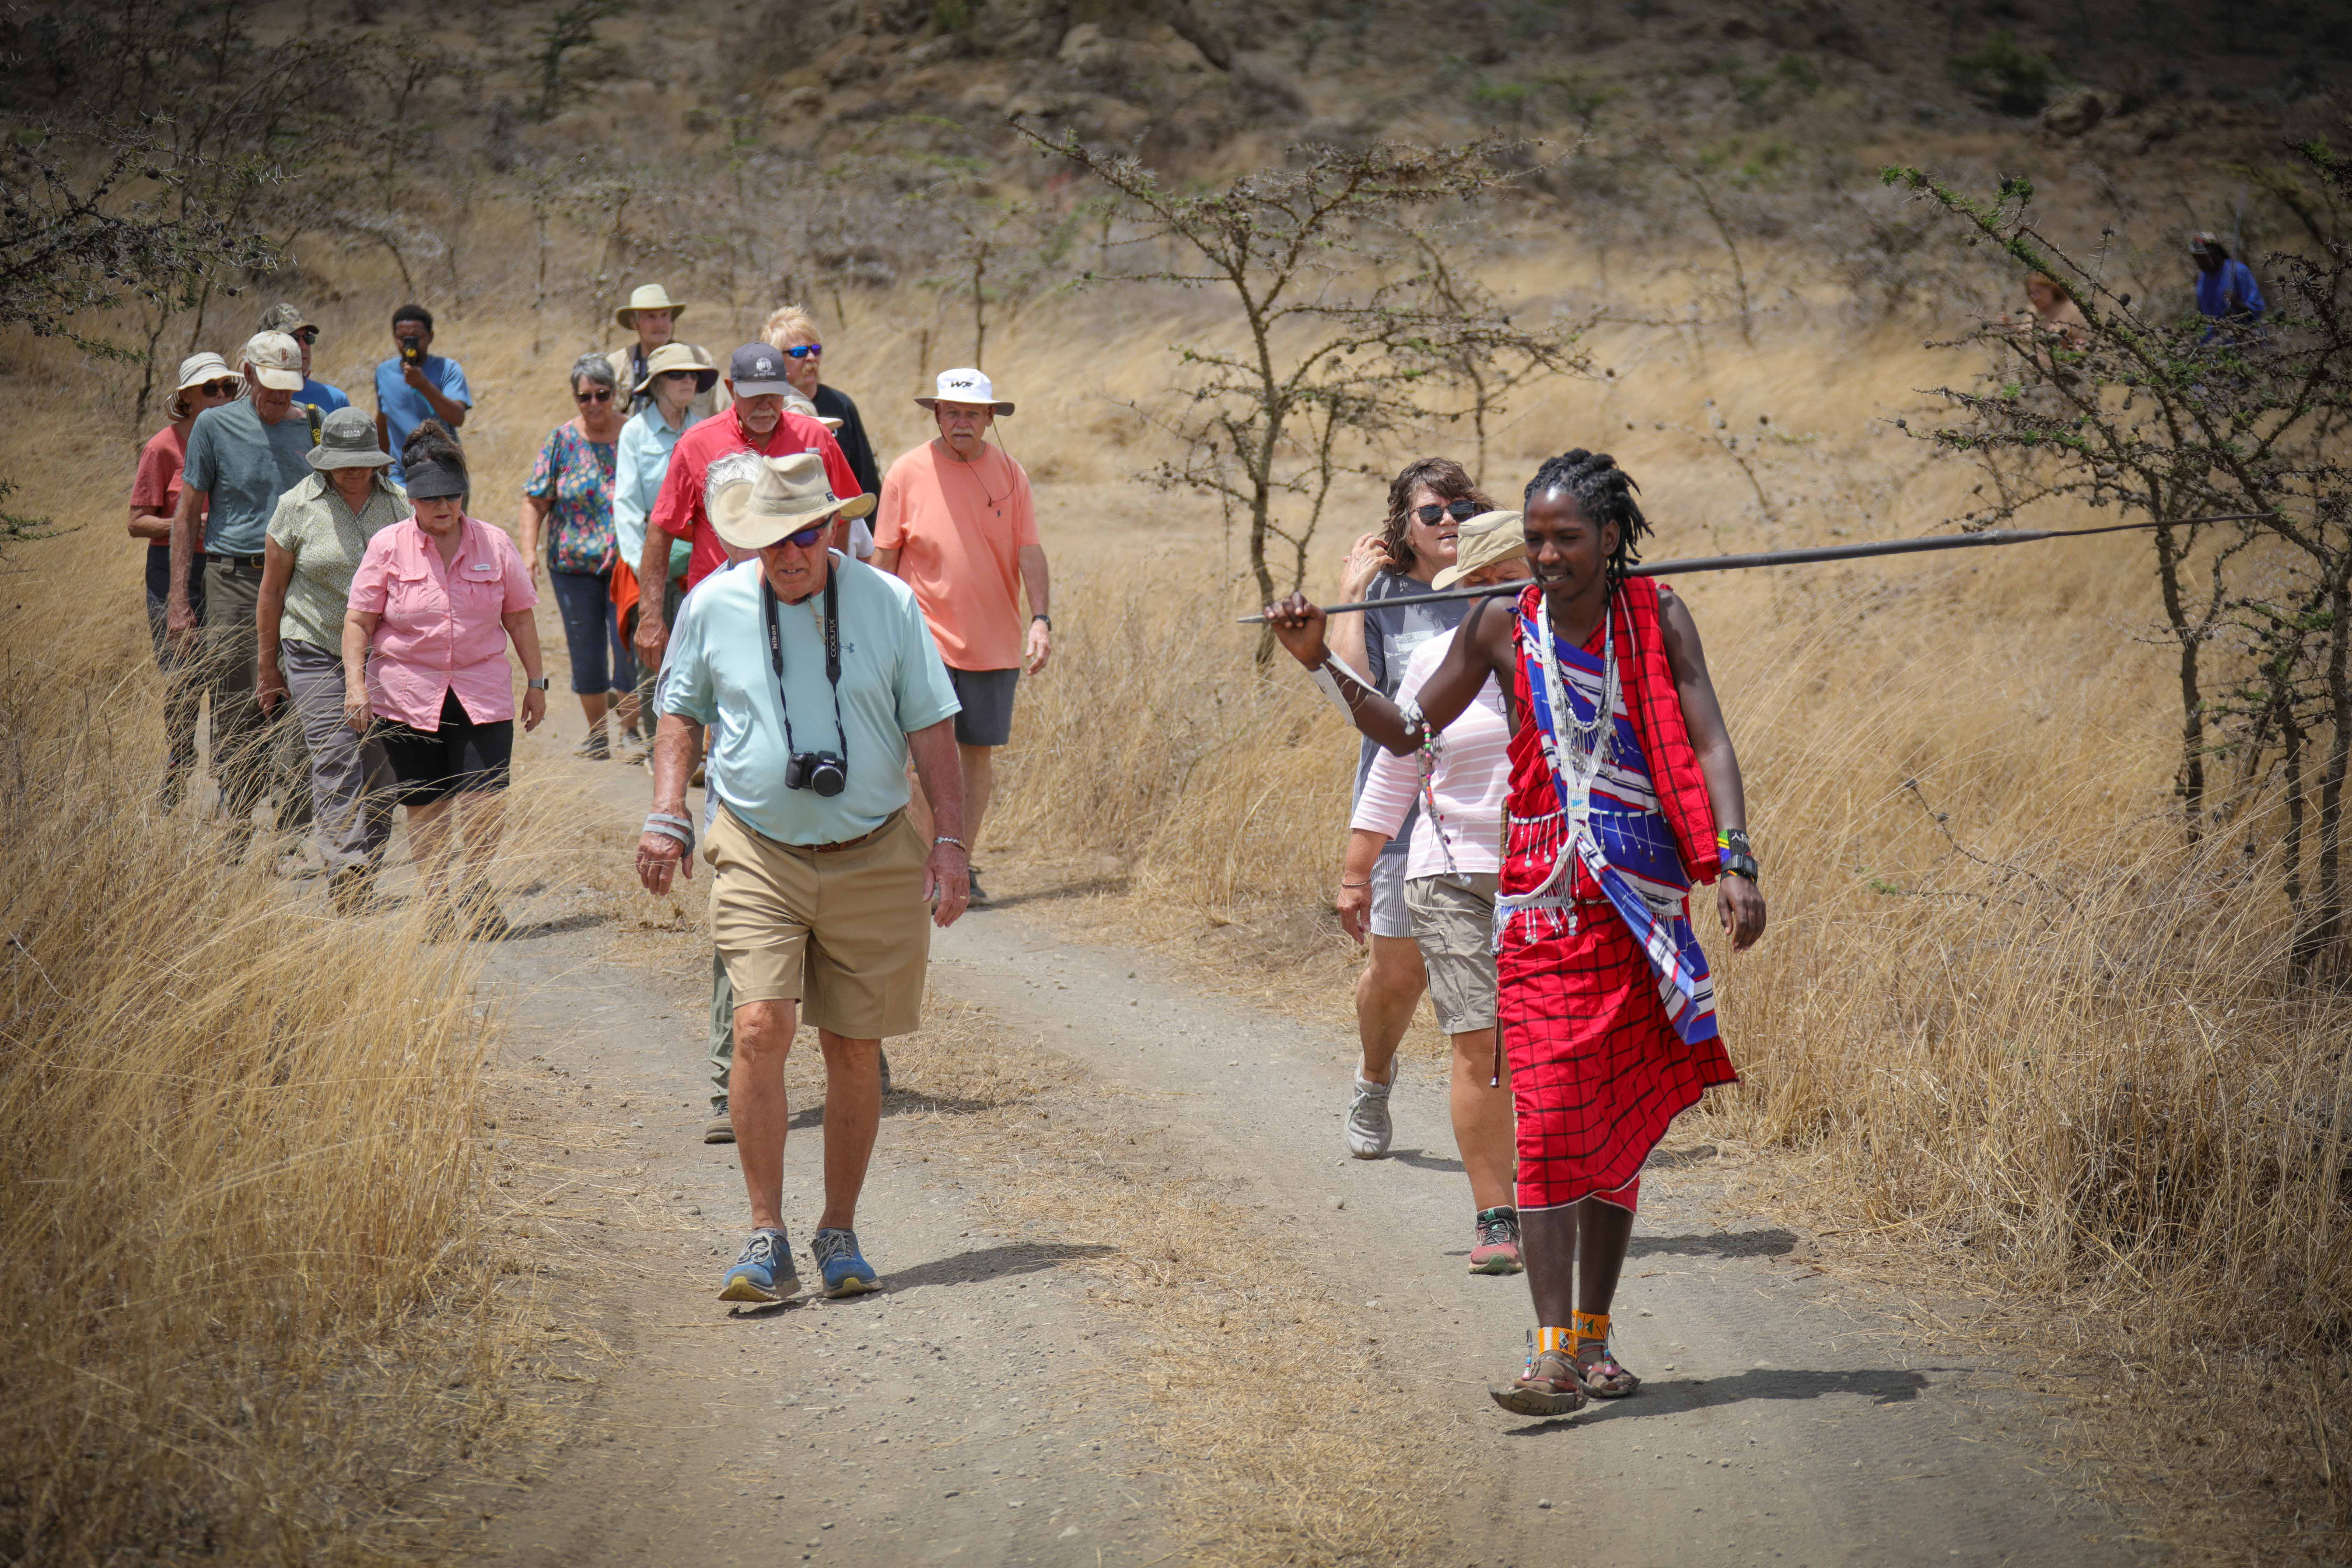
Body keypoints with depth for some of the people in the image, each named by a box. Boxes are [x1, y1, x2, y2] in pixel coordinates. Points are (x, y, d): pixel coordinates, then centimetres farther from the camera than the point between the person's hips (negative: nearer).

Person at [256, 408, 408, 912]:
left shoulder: (399, 504, 5)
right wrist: (269, 667, 7)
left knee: (380, 772, 2)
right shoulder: (298, 506, -2)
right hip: (316, 654, -3)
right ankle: (345, 872, -21)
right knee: (336, 762, -15)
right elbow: (272, 592, 5)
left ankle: (363, 887, 12)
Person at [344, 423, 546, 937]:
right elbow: (358, 620, 1)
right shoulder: (387, 548, -1)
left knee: (486, 801, -10)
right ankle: (439, 900, 19)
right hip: (408, 697, -1)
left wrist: (536, 682, 14)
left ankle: (473, 891, 12)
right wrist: (355, 683, -9)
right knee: (425, 805, 5)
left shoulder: (495, 545, 3)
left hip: (482, 696, 1)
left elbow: (520, 617, 12)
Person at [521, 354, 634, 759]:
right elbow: (535, 501, 3)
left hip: (627, 562, -1)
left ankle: (631, 729, 9)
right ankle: (597, 734, 21)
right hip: (574, 564, 1)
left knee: (631, 646, -8)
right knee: (586, 650, 7)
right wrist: (530, 550, -8)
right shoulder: (562, 440, 2)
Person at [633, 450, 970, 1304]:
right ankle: (766, 1241, -11)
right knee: (760, 1027, -16)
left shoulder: (887, 604, 0)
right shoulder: (713, 607, 1)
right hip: (757, 854, 0)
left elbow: (931, 727, 4)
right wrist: (666, 815, 2)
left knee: (855, 1051, 4)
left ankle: (840, 1234, 19)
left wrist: (949, 840, -3)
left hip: (871, 858, 1)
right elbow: (681, 713, 14)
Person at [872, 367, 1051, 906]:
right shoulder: (907, 473, -3)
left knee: (979, 755, 8)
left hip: (995, 643, 3)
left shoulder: (1009, 474, 2)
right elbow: (884, 558, 3)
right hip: (929, 640, -3)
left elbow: (1029, 554, 2)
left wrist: (1041, 619, -10)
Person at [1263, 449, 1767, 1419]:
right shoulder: (1503, 629, 2)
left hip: (1646, 901, 1)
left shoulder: (1658, 621, 1)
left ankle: (1594, 1336, 20)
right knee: (1550, 1119, -12)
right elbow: (1409, 732, 8)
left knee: (1624, 1122, 8)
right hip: (1544, 901, -1)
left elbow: (1708, 744, -5)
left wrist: (1734, 862, -17)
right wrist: (1323, 664, -4)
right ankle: (1554, 1355, -16)